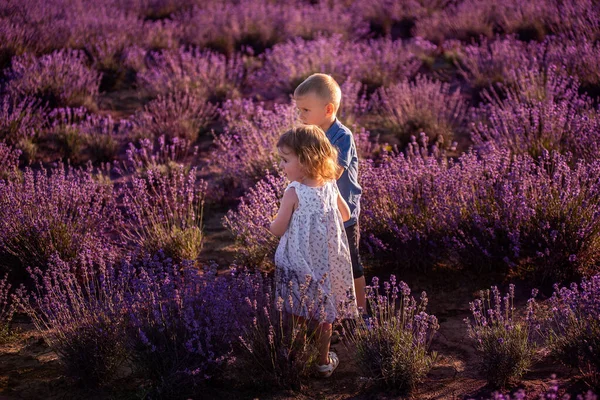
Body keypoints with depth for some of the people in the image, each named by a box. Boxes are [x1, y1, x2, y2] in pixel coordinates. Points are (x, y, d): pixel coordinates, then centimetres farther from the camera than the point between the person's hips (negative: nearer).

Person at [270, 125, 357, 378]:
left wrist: (272, 222, 8)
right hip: (328, 263, 4)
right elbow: (346, 215, 12)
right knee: (324, 315, 16)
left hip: (299, 266, -4)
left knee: (298, 316, 12)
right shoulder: (331, 187, -5)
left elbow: (277, 230, -13)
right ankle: (324, 361, 27)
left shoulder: (293, 193, -21)